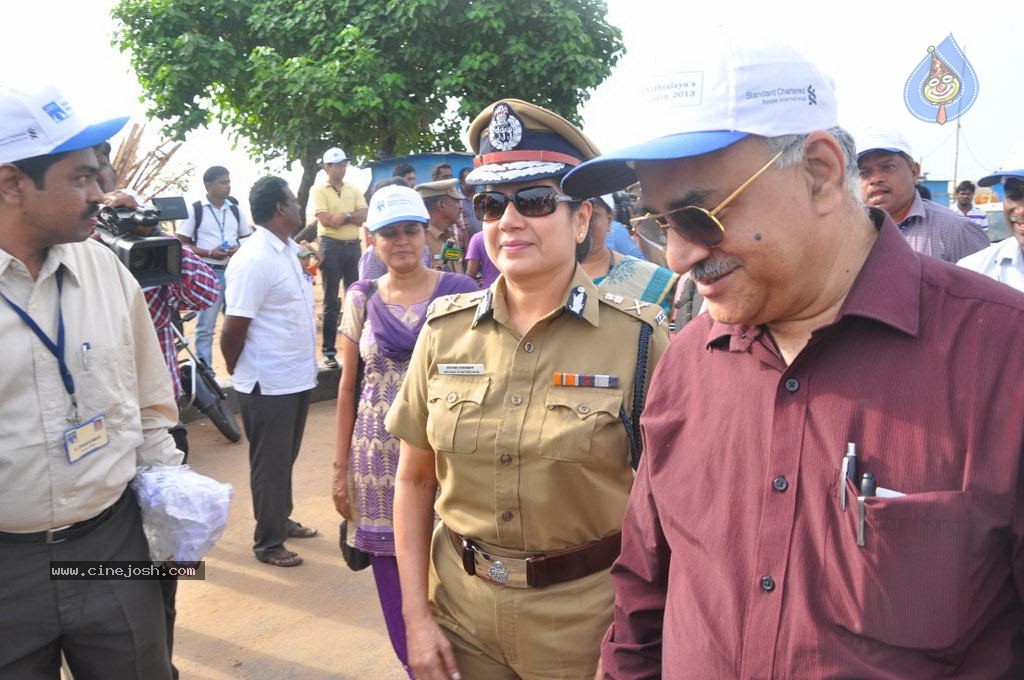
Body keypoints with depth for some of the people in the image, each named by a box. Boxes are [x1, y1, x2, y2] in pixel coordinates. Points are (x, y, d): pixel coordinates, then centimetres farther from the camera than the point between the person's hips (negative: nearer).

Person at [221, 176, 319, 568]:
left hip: (297, 378, 8)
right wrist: (237, 371, -5)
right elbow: (233, 329, -19)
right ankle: (268, 543, 22)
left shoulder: (287, 250, 9)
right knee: (270, 464, 6)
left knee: (286, 457, 22)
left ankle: (281, 520, 40)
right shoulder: (254, 260, -21)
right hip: (269, 385, -8)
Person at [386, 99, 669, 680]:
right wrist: (417, 616, 0)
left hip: (587, 620, -3)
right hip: (461, 611, 3)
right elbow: (414, 480, 3)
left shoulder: (638, 338, -13)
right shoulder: (445, 331, -3)